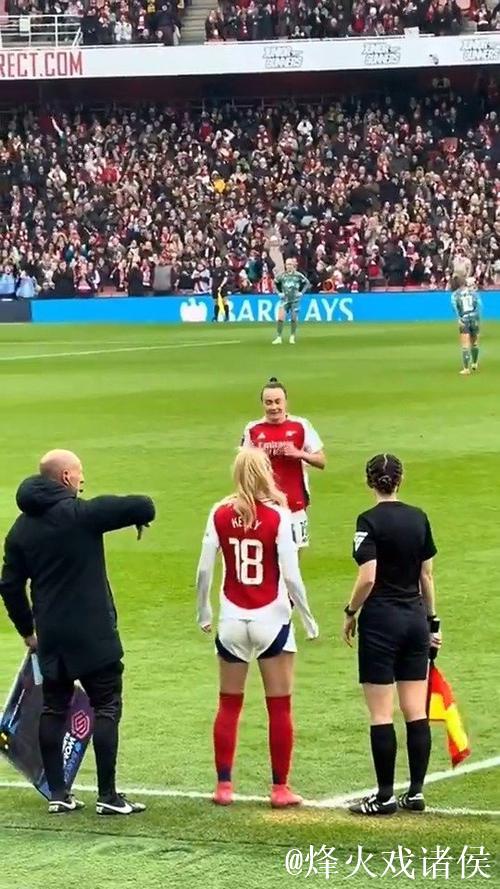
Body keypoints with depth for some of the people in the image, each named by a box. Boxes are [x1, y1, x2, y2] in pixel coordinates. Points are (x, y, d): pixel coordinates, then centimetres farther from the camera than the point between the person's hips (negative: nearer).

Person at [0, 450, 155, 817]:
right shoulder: (82, 513, -13)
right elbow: (144, 508, -19)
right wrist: (140, 514, 5)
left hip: (50, 636, 6)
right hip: (93, 634, -6)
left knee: (54, 708, 13)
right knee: (106, 707, 1)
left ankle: (58, 794, 13)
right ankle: (108, 796, 0)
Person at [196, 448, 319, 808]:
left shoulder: (220, 514, -4)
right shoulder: (277, 515, -12)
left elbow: (204, 569, -2)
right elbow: (291, 576, -13)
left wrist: (204, 611, 14)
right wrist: (308, 617, -1)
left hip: (232, 620, 2)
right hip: (271, 620, -2)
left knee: (229, 705, 12)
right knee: (279, 707, 7)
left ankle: (224, 786, 13)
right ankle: (280, 788, 10)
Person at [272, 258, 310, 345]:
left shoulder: (298, 275, -4)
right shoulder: (282, 275, 0)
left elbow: (307, 283, 8)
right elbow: (275, 283, 18)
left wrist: (301, 292, 1)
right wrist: (279, 292, 8)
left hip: (295, 299, -1)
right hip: (284, 299, 1)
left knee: (293, 319, 4)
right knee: (280, 318, -12)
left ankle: (292, 337, 18)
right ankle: (279, 337, -7)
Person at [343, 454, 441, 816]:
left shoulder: (370, 521, -12)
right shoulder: (418, 518, 5)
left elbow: (368, 578, -18)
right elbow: (427, 574, 10)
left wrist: (351, 613, -3)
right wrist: (432, 619, 17)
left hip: (381, 622, -6)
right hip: (415, 620, 6)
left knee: (381, 714, -1)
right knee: (416, 711, 8)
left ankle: (385, 797, 0)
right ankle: (416, 792, 10)